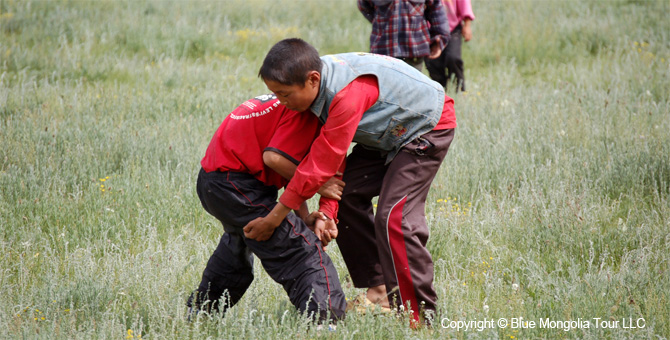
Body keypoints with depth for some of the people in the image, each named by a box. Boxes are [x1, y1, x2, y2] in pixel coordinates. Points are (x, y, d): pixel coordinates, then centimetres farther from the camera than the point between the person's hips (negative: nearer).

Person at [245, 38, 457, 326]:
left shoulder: (348, 96, -39)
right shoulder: (318, 79, -12)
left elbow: (322, 164, -34)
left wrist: (272, 219, -28)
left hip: (427, 128, -9)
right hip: (387, 133, 9)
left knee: (394, 216, -19)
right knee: (346, 197, 2)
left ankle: (418, 315, -11)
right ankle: (378, 290, 11)